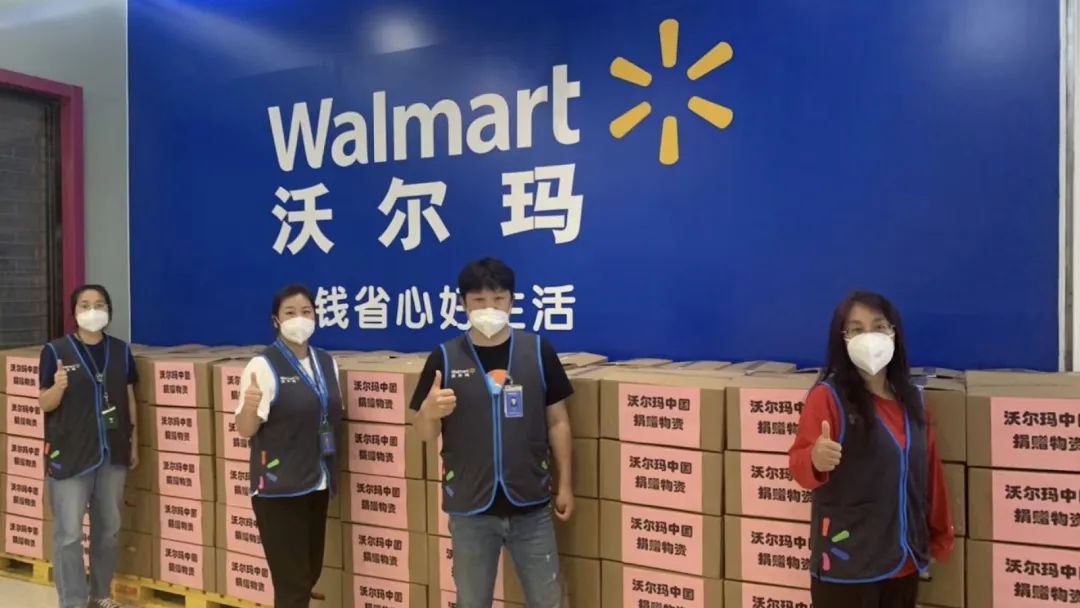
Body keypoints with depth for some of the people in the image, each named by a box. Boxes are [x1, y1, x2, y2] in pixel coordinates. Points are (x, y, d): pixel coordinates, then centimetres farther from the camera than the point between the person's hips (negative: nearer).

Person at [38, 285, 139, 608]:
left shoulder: (120, 350, 4)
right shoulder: (56, 350, -6)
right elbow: (45, 404, -5)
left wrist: (134, 443, 10)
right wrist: (58, 386, -27)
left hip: (113, 453, 4)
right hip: (69, 455, -4)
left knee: (108, 529, 15)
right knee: (69, 534, -1)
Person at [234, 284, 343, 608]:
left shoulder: (327, 362, 7)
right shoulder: (263, 365, -12)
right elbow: (245, 430, -15)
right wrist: (249, 406, -35)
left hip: (317, 484, 6)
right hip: (278, 488, -6)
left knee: (309, 573, 16)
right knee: (291, 580, 0)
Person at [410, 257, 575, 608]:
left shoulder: (538, 351, -3)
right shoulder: (445, 358, -4)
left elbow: (557, 421, 4)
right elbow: (425, 433, 1)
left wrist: (564, 484, 4)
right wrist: (430, 411, -22)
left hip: (530, 505, 0)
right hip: (469, 507, 0)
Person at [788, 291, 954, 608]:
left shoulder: (912, 399, 6)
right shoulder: (828, 396, -11)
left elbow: (928, 470, 13)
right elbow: (799, 464, -16)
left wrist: (939, 534, 18)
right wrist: (816, 460, -37)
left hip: (903, 559, 6)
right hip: (846, 563, -6)